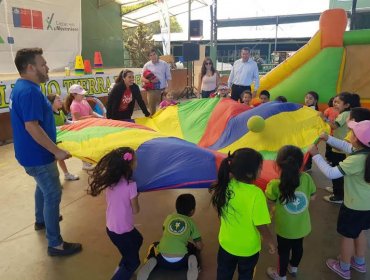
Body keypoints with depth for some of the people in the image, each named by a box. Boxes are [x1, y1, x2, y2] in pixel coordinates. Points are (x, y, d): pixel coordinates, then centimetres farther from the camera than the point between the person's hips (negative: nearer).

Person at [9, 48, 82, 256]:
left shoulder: (21, 87, 8)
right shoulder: (29, 91, -25)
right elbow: (31, 126, -30)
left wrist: (48, 108, 20)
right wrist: (57, 151, -27)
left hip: (32, 152, 11)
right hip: (37, 155, -11)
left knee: (44, 187, 28)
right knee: (53, 194, -3)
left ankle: (41, 220, 50)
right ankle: (55, 244, 8)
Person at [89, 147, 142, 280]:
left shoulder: (110, 180, -6)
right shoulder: (130, 185, -26)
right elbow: (135, 210, -15)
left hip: (111, 227, 7)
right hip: (122, 231, -7)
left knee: (137, 239, 32)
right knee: (133, 262, 15)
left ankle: (121, 268, 40)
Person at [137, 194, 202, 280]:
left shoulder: (169, 217, 15)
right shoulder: (191, 223, 10)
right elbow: (200, 246, 10)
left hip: (163, 259, 1)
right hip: (180, 261, -1)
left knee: (154, 245, 33)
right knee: (194, 248, 28)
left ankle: (151, 261, 3)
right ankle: (191, 259, -4)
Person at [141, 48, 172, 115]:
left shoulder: (164, 64, 2)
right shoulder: (147, 65, 2)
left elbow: (168, 77, 4)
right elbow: (142, 78, 1)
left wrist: (169, 88, -6)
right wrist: (150, 80, -18)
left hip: (162, 90, 0)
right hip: (151, 91, 0)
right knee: (152, 109, 9)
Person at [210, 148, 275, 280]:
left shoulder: (225, 184, -20)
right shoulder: (256, 194, -34)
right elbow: (261, 226, -25)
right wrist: (270, 243, -7)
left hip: (226, 244, 3)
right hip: (248, 249, -3)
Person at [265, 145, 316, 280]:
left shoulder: (275, 185, -32)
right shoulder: (307, 179, -22)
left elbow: (268, 201, -14)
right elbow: (312, 197, -5)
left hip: (285, 228, -3)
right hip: (302, 226, 4)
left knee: (284, 250, 21)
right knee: (298, 246, 29)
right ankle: (293, 267, 57)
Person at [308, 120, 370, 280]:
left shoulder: (356, 160, -34)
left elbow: (331, 173, -33)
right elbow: (347, 147, 10)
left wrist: (316, 155, -26)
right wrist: (328, 139, 7)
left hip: (355, 205, -8)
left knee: (347, 236, 12)